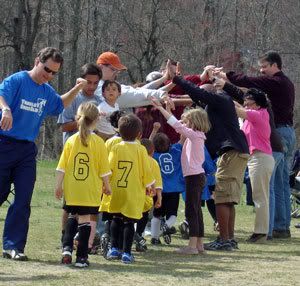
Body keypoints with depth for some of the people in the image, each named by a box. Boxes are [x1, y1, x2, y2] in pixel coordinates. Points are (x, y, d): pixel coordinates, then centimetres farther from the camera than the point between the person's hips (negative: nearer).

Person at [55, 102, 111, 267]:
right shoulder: (98, 142, -7)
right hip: (90, 189, -2)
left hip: (72, 189, 2)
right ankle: (81, 257, -1)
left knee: (72, 216, 20)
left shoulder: (71, 141, -2)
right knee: (85, 219, 1)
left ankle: (67, 247, 3)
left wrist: (59, 185, 8)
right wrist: (107, 185, 11)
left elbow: (62, 167, 0)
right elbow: (104, 169, -3)